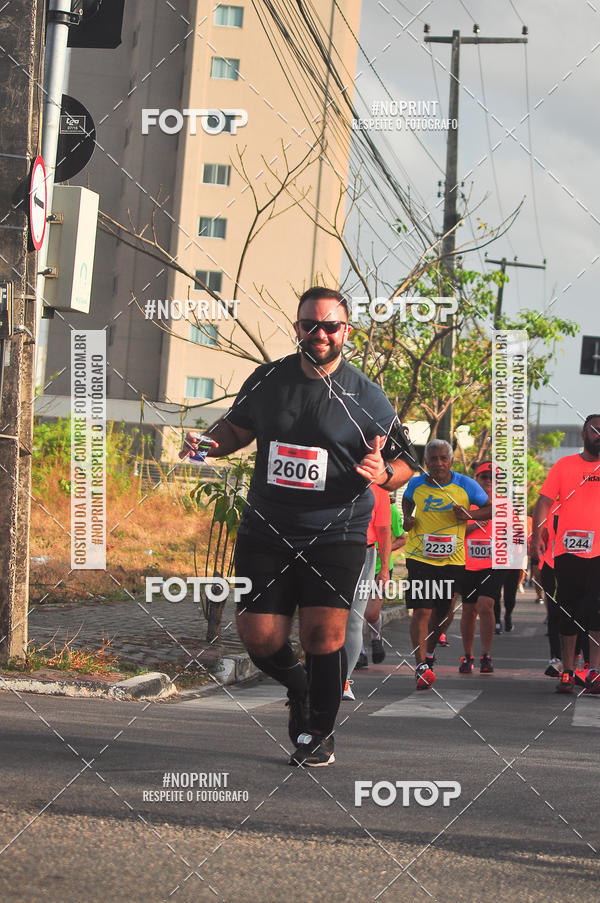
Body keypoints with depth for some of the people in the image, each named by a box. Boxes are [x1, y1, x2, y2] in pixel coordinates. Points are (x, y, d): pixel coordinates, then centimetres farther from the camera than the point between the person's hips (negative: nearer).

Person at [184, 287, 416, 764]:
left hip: (336, 533, -3)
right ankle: (299, 688, 32)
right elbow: (237, 427, 21)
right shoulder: (267, 380, 5)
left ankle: (318, 733, 7)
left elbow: (407, 464, 1)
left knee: (323, 630, -14)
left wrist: (383, 474, -21)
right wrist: (208, 443, 0)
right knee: (260, 637, -2)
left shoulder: (365, 397, -3)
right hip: (267, 530, 3)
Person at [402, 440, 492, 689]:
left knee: (444, 612, 12)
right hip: (420, 556, -1)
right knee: (422, 610, -13)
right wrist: (407, 517, 4)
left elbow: (492, 509, 6)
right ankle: (421, 666, -15)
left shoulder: (466, 485, -3)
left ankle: (429, 653, 38)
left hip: (453, 559, 1)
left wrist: (469, 515, -12)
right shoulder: (416, 484, 1)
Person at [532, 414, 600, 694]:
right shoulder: (565, 465, 6)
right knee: (568, 614, 7)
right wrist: (537, 533, -12)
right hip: (568, 551, 0)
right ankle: (567, 672, 15)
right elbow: (544, 500, 2)